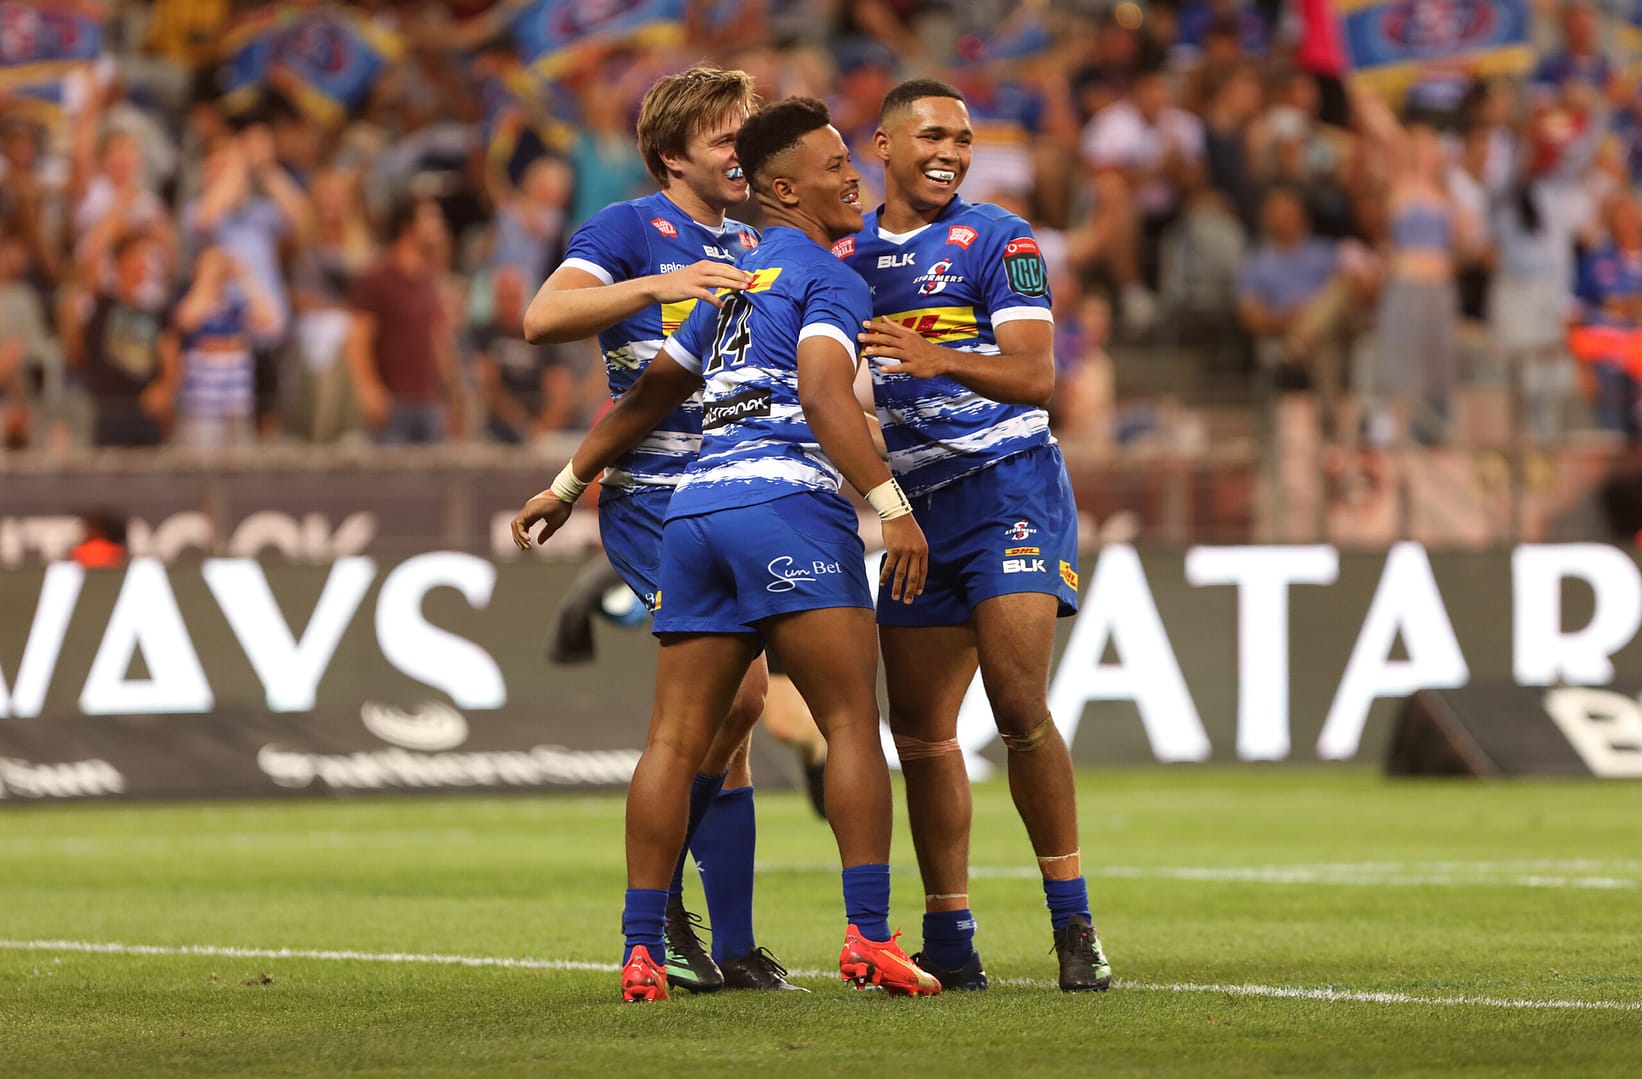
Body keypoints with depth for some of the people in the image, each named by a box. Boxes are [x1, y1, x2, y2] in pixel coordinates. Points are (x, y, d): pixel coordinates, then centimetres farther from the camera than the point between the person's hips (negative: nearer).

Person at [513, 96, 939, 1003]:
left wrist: (568, 483, 41)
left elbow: (651, 392, 32)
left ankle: (640, 952, 2)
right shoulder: (829, 281, 1)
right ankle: (869, 939, -14)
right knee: (851, 721, -6)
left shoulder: (732, 283, 25)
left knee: (676, 739, 5)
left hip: (695, 509, 7)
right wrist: (890, 505, -21)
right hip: (788, 501, -7)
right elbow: (824, 395, -16)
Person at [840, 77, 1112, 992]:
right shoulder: (845, 257, 13)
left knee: (1019, 706, -16)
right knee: (921, 728, 1)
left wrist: (939, 359, -30)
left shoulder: (998, 241, -3)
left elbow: (1036, 375, -15)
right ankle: (950, 941, 6)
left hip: (1007, 481, -5)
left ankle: (1074, 919, -7)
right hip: (912, 504, 5)